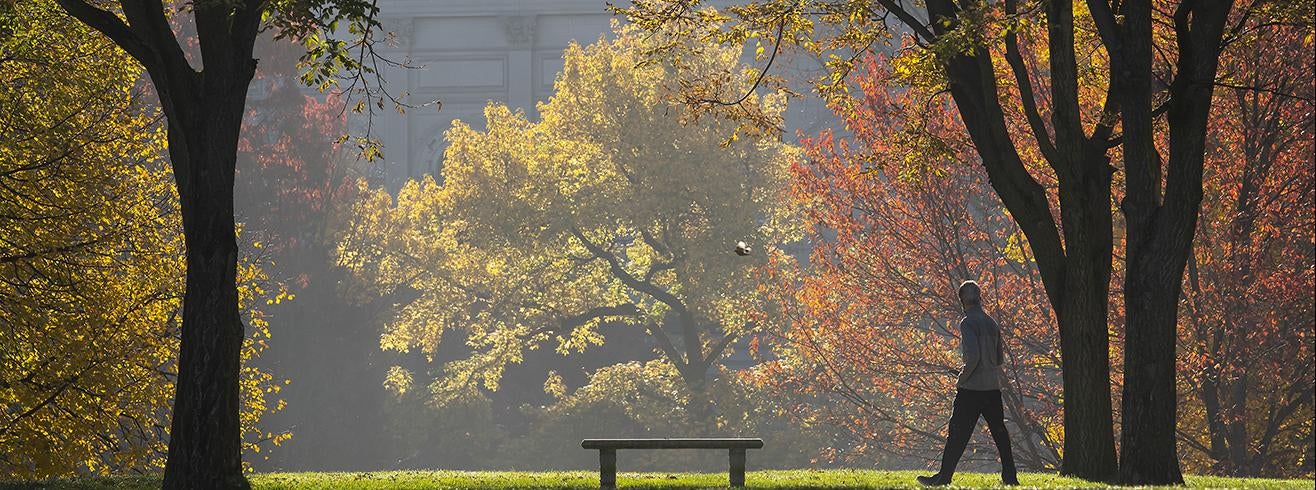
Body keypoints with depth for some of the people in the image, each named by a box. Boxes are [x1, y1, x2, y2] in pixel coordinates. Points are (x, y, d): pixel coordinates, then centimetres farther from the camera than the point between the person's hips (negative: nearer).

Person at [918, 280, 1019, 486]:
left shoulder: (968, 323, -12)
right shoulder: (991, 323, 11)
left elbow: (973, 356, -22)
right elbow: (1000, 358, 17)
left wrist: (962, 378, -10)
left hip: (972, 388, -7)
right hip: (993, 386, 7)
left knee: (958, 432, -2)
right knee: (999, 431, 11)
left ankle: (944, 476, 0)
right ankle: (1010, 477, 12)